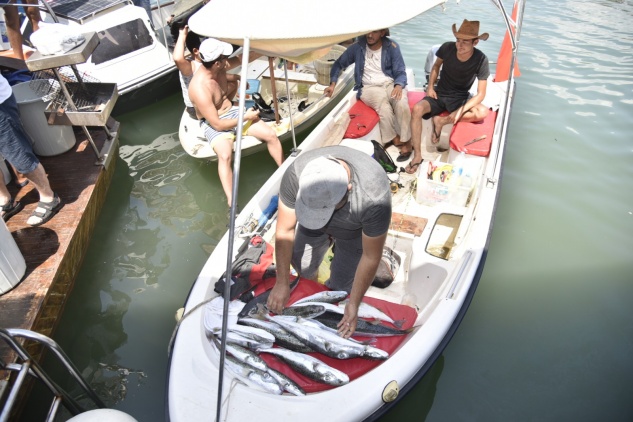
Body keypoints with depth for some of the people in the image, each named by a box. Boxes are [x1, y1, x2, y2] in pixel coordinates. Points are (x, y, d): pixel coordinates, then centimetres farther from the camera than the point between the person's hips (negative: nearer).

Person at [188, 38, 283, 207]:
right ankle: (232, 205, -39)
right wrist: (245, 117, -18)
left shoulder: (219, 67, -10)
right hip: (213, 123, -7)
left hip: (232, 112, 7)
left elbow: (243, 58, 9)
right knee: (225, 155, -37)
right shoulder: (200, 89, -31)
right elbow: (218, 125, -26)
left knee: (271, 134, -6)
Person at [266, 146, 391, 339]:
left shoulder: (373, 199, -45)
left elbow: (371, 258, -29)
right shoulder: (296, 173, -38)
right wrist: (282, 283, -19)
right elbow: (285, 231, -24)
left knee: (339, 287, 0)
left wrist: (353, 305, -21)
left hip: (354, 231, -2)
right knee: (301, 265, 13)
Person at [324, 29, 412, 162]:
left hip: (391, 84, 1)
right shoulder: (357, 46, 2)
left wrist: (399, 86, -25)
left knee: (402, 104, -34)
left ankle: (405, 141, -19)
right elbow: (339, 64, 12)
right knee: (384, 107, -35)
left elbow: (400, 72, -2)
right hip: (369, 87, 0)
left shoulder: (391, 47, 0)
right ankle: (396, 140, -17)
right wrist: (333, 84, -3)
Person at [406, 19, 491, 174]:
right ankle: (417, 155, -22)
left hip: (460, 98, -1)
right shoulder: (447, 48, -13)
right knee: (417, 109, -30)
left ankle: (441, 120, -13)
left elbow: (481, 93, -17)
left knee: (483, 112, -31)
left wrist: (461, 110, -31)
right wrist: (430, 86, -6)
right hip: (440, 94, 1)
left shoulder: (481, 60, -18)